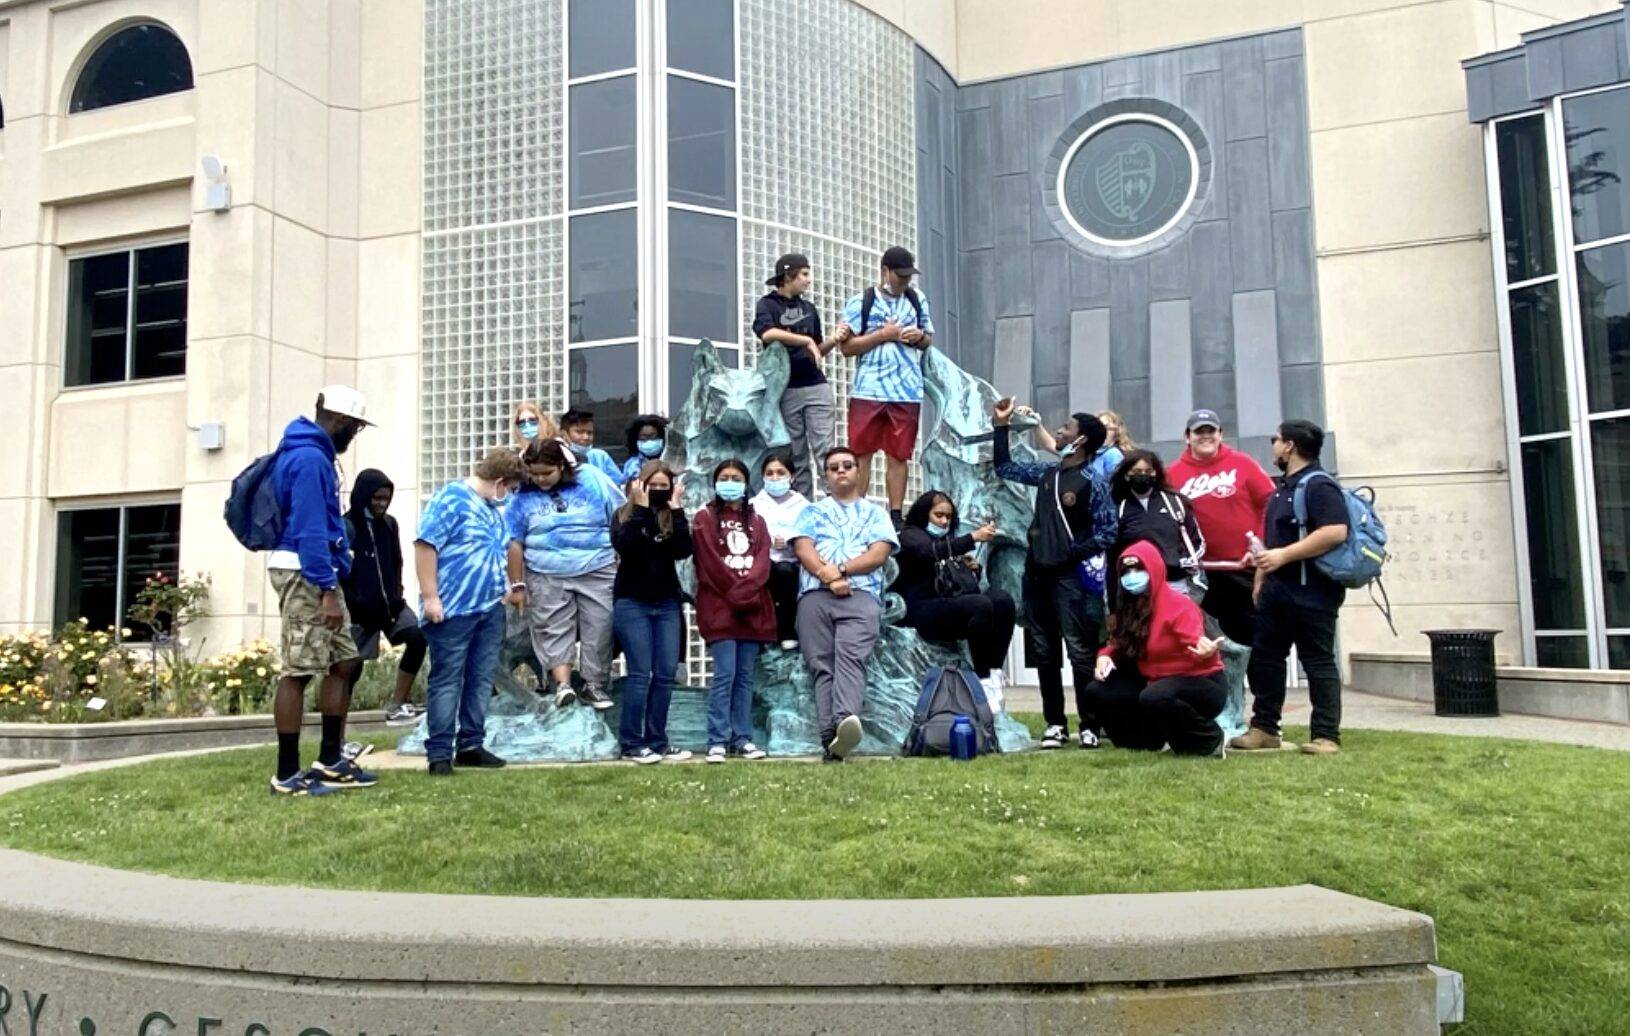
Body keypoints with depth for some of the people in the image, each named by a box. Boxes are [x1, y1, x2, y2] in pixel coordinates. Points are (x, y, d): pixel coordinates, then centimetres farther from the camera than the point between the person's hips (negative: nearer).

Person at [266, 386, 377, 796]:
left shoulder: (313, 454, 18)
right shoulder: (310, 458, -14)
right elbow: (309, 529, -20)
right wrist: (327, 589, -22)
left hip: (319, 575, 11)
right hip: (306, 575, -11)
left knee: (343, 663, 12)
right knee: (298, 671, -6)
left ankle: (330, 761, 17)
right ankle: (287, 775, 0)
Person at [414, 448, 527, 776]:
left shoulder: (493, 508, 18)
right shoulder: (451, 499, -9)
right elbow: (425, 545, -16)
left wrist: (505, 589, 28)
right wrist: (430, 597, -19)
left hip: (490, 609, 9)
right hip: (453, 610, -8)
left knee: (481, 681, 11)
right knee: (447, 681, -2)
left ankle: (471, 745, 20)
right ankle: (440, 753, 3)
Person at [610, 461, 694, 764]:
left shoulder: (673, 517, 8)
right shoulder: (625, 514, 0)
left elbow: (683, 551, -9)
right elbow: (624, 545, -20)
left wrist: (677, 510, -12)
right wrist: (641, 508, -16)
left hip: (667, 604, 4)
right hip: (631, 603, -4)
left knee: (666, 674, 2)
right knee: (640, 673, -7)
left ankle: (657, 742, 10)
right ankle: (632, 744, 0)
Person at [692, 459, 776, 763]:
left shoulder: (756, 521, 19)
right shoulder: (706, 518, 6)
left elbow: (763, 561, 5)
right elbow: (710, 563, -4)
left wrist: (745, 591, -12)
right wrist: (735, 594, -10)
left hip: (753, 608, 4)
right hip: (720, 607, -4)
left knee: (745, 676, 5)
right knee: (724, 675, -10)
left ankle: (743, 738, 9)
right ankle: (717, 741, -6)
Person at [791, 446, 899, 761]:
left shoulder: (875, 513, 24)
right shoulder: (812, 511, 26)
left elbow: (880, 554, 7)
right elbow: (803, 549, 8)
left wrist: (840, 570, -5)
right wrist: (827, 576, -9)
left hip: (862, 594, -2)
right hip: (815, 594, 2)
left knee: (851, 657, -25)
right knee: (821, 665, -12)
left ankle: (846, 721, -46)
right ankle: (830, 738, -21)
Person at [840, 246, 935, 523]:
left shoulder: (918, 299, 14)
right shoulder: (860, 302, 1)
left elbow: (929, 339, 21)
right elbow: (847, 346, -4)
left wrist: (919, 337, -2)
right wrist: (883, 334, -11)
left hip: (908, 392, 3)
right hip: (868, 390, -3)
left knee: (899, 456, 5)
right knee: (861, 453, -1)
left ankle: (895, 515, 10)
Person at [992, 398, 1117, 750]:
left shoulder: (1093, 483, -7)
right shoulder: (1047, 473, 12)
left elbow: (1108, 533, -8)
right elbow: (1005, 468, 24)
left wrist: (1073, 554, -15)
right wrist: (1001, 426, 20)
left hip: (1069, 579, -7)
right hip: (1037, 575, 7)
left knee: (1080, 652, -5)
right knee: (1044, 653, 9)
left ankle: (1090, 726, 2)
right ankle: (1055, 723, 16)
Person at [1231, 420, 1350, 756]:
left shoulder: (1318, 485, -13)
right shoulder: (1283, 488, 18)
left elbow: (1336, 532, -26)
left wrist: (1283, 556, -25)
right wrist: (1260, 579, 22)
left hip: (1311, 594, -10)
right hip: (1277, 591, 10)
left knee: (1319, 663, -3)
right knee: (1263, 658, 10)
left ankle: (1327, 736, 3)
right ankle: (1264, 728, 17)